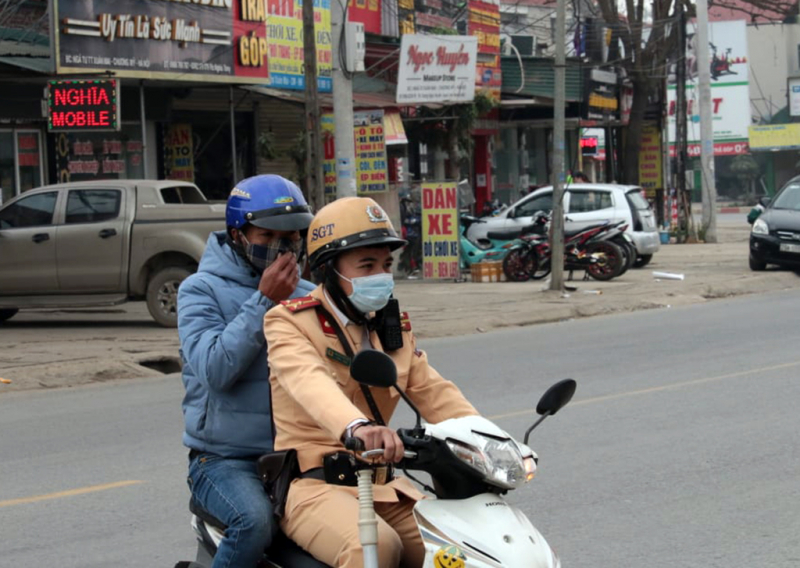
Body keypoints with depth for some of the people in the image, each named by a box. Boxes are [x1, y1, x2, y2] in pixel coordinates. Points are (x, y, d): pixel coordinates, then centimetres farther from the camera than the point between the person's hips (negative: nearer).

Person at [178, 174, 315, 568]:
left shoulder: (307, 296, 13)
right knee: (255, 521, -33)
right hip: (225, 458, -4)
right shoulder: (202, 290, -2)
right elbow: (215, 369, -17)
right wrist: (264, 301, -16)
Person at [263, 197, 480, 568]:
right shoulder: (289, 323, -6)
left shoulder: (391, 327, 16)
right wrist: (356, 426, -49)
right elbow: (309, 381, -27)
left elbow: (433, 393, 6)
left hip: (379, 483, 7)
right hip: (312, 482, -7)